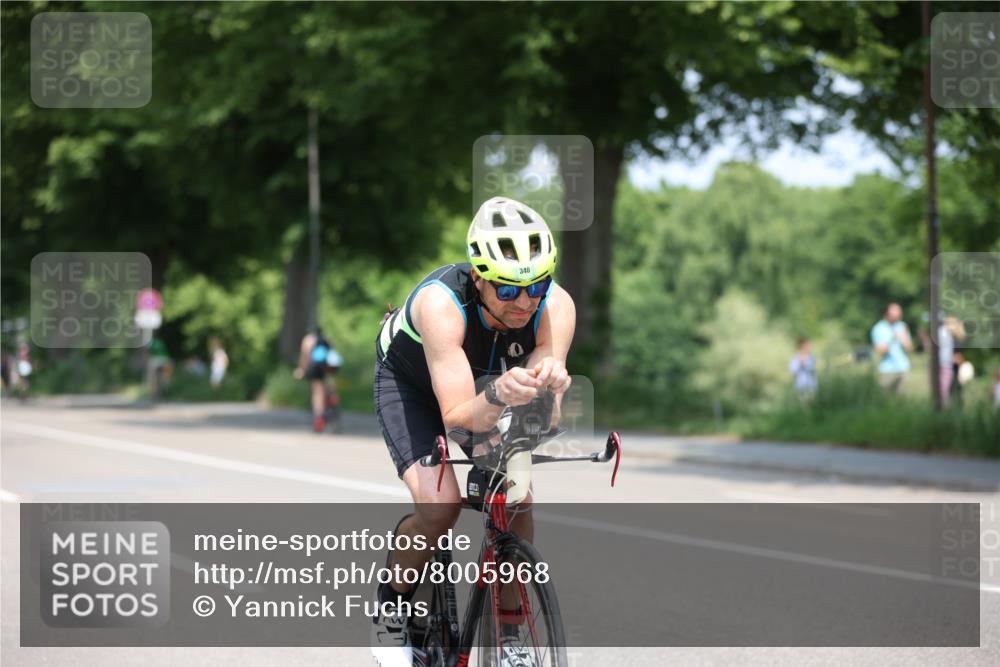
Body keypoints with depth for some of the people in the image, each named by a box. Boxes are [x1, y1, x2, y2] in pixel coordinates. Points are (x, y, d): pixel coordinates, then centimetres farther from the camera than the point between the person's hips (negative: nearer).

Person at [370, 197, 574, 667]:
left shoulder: (556, 307, -31)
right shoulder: (440, 302, -41)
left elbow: (544, 420, -32)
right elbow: (457, 417, -43)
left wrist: (548, 386, -55)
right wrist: (497, 396, -64)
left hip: (488, 382, 3)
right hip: (411, 382, -3)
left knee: (518, 501, -16)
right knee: (440, 504, -24)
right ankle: (392, 603, 4)